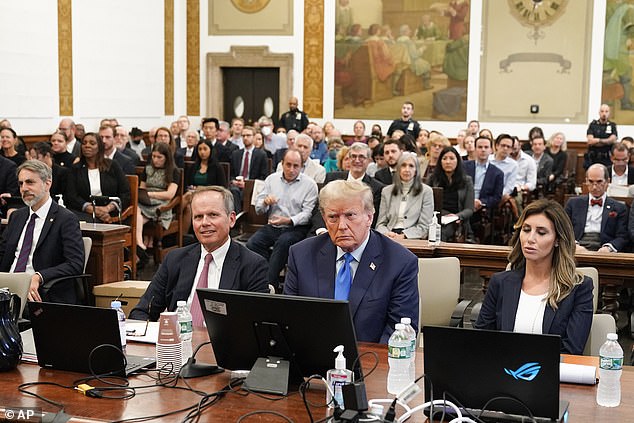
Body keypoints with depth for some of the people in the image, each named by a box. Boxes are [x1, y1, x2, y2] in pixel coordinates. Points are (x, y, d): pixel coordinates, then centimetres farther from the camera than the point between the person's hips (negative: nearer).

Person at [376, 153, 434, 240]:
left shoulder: (426, 191, 6)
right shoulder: (386, 191, 16)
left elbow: (424, 226, 0)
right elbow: (380, 224, 13)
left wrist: (403, 236, -15)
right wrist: (387, 234, -11)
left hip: (412, 239, -2)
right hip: (389, 239, 2)